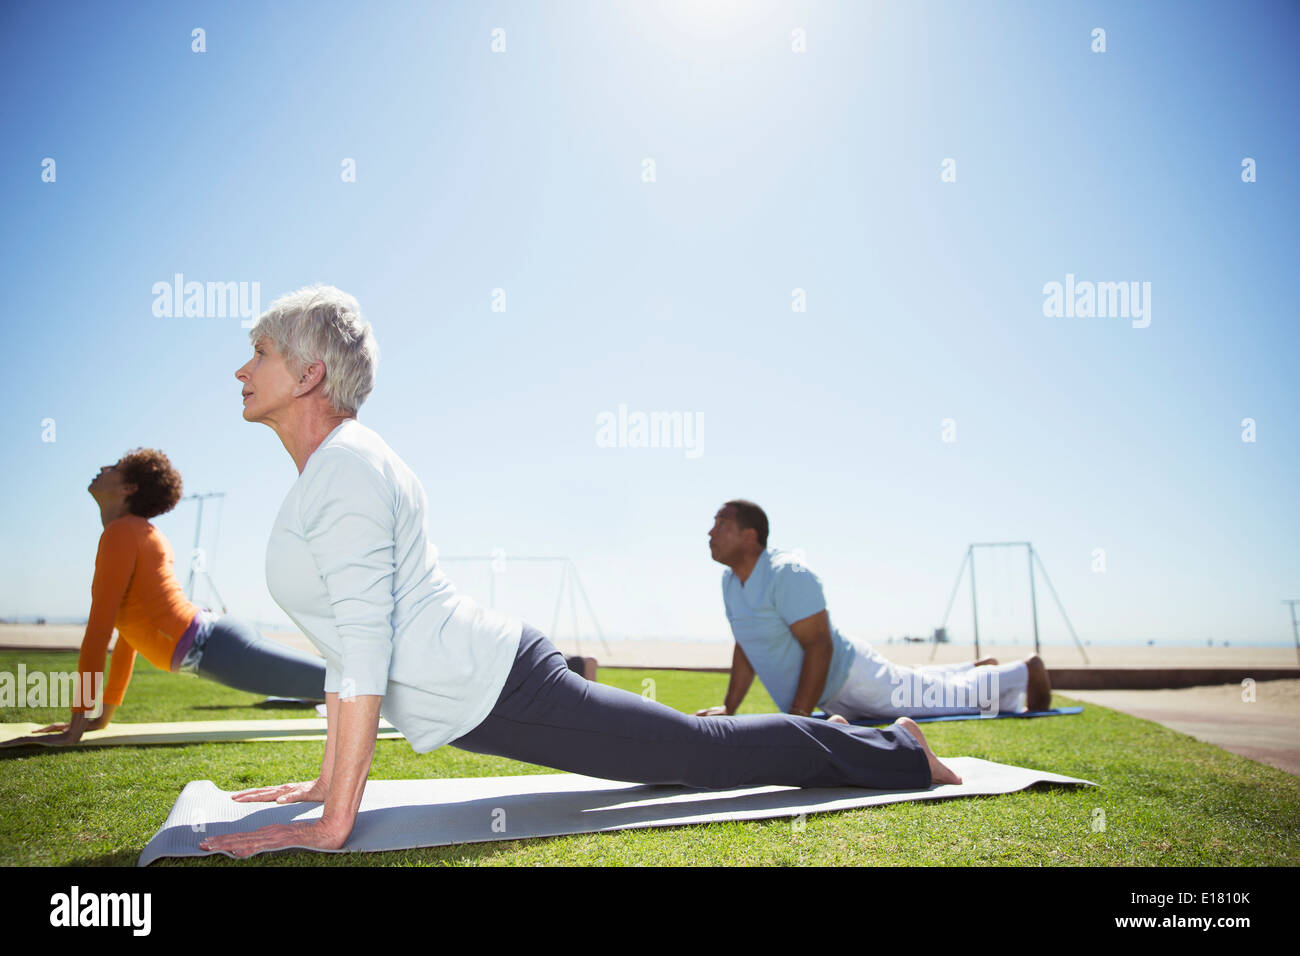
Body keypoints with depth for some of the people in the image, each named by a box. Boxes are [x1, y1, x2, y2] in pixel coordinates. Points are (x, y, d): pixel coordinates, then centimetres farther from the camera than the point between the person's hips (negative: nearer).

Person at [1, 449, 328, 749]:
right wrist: (103, 716, 24)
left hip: (213, 648, -10)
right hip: (217, 636, 10)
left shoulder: (122, 531, -8)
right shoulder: (143, 534, 20)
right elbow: (129, 630, 23)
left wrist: (75, 729, -12)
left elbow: (100, 627, -13)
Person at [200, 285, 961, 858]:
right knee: (701, 752, 21)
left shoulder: (348, 471, -19)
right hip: (489, 687, 9)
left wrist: (333, 823, -22)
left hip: (496, 692, -9)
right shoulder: (326, 473, 13)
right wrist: (328, 780, 18)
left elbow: (366, 648, -25)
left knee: (705, 753, 6)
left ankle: (899, 754, 25)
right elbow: (347, 638, 17)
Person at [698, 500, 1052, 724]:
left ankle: (1025, 671, 29)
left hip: (850, 677, -8)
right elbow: (745, 647, 11)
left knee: (949, 695, 8)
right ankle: (977, 670, 49)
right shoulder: (730, 581, -1)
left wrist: (798, 715, -31)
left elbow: (819, 645, -30)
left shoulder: (787, 573, -29)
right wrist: (729, 706, 5)